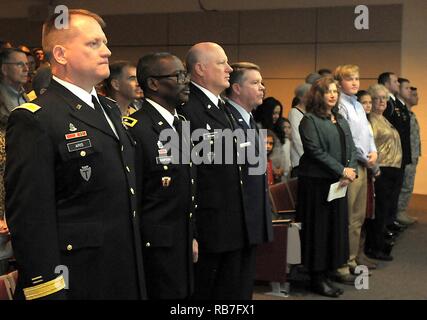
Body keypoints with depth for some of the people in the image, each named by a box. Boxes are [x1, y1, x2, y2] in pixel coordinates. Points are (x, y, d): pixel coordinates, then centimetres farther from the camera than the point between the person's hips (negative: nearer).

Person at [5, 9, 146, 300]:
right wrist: (48, 291, -19)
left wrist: (138, 268, 16)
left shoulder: (111, 110, 13)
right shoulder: (34, 120, -13)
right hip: (77, 279, -7)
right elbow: (31, 218, -18)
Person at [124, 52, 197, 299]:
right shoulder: (136, 129, -17)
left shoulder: (182, 125, 12)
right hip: (156, 247, -8)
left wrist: (192, 237, 17)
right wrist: (136, 250, -13)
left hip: (183, 244, 8)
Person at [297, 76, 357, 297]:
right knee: (319, 228, -2)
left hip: (339, 182, 7)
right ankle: (317, 279, 8)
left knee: (336, 227, 8)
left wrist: (350, 171, -6)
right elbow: (315, 151, -15)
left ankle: (326, 274, 18)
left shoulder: (341, 120, 17)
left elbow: (351, 148, 12)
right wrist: (342, 170, -15)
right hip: (317, 182, -7)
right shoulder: (310, 120, -6)